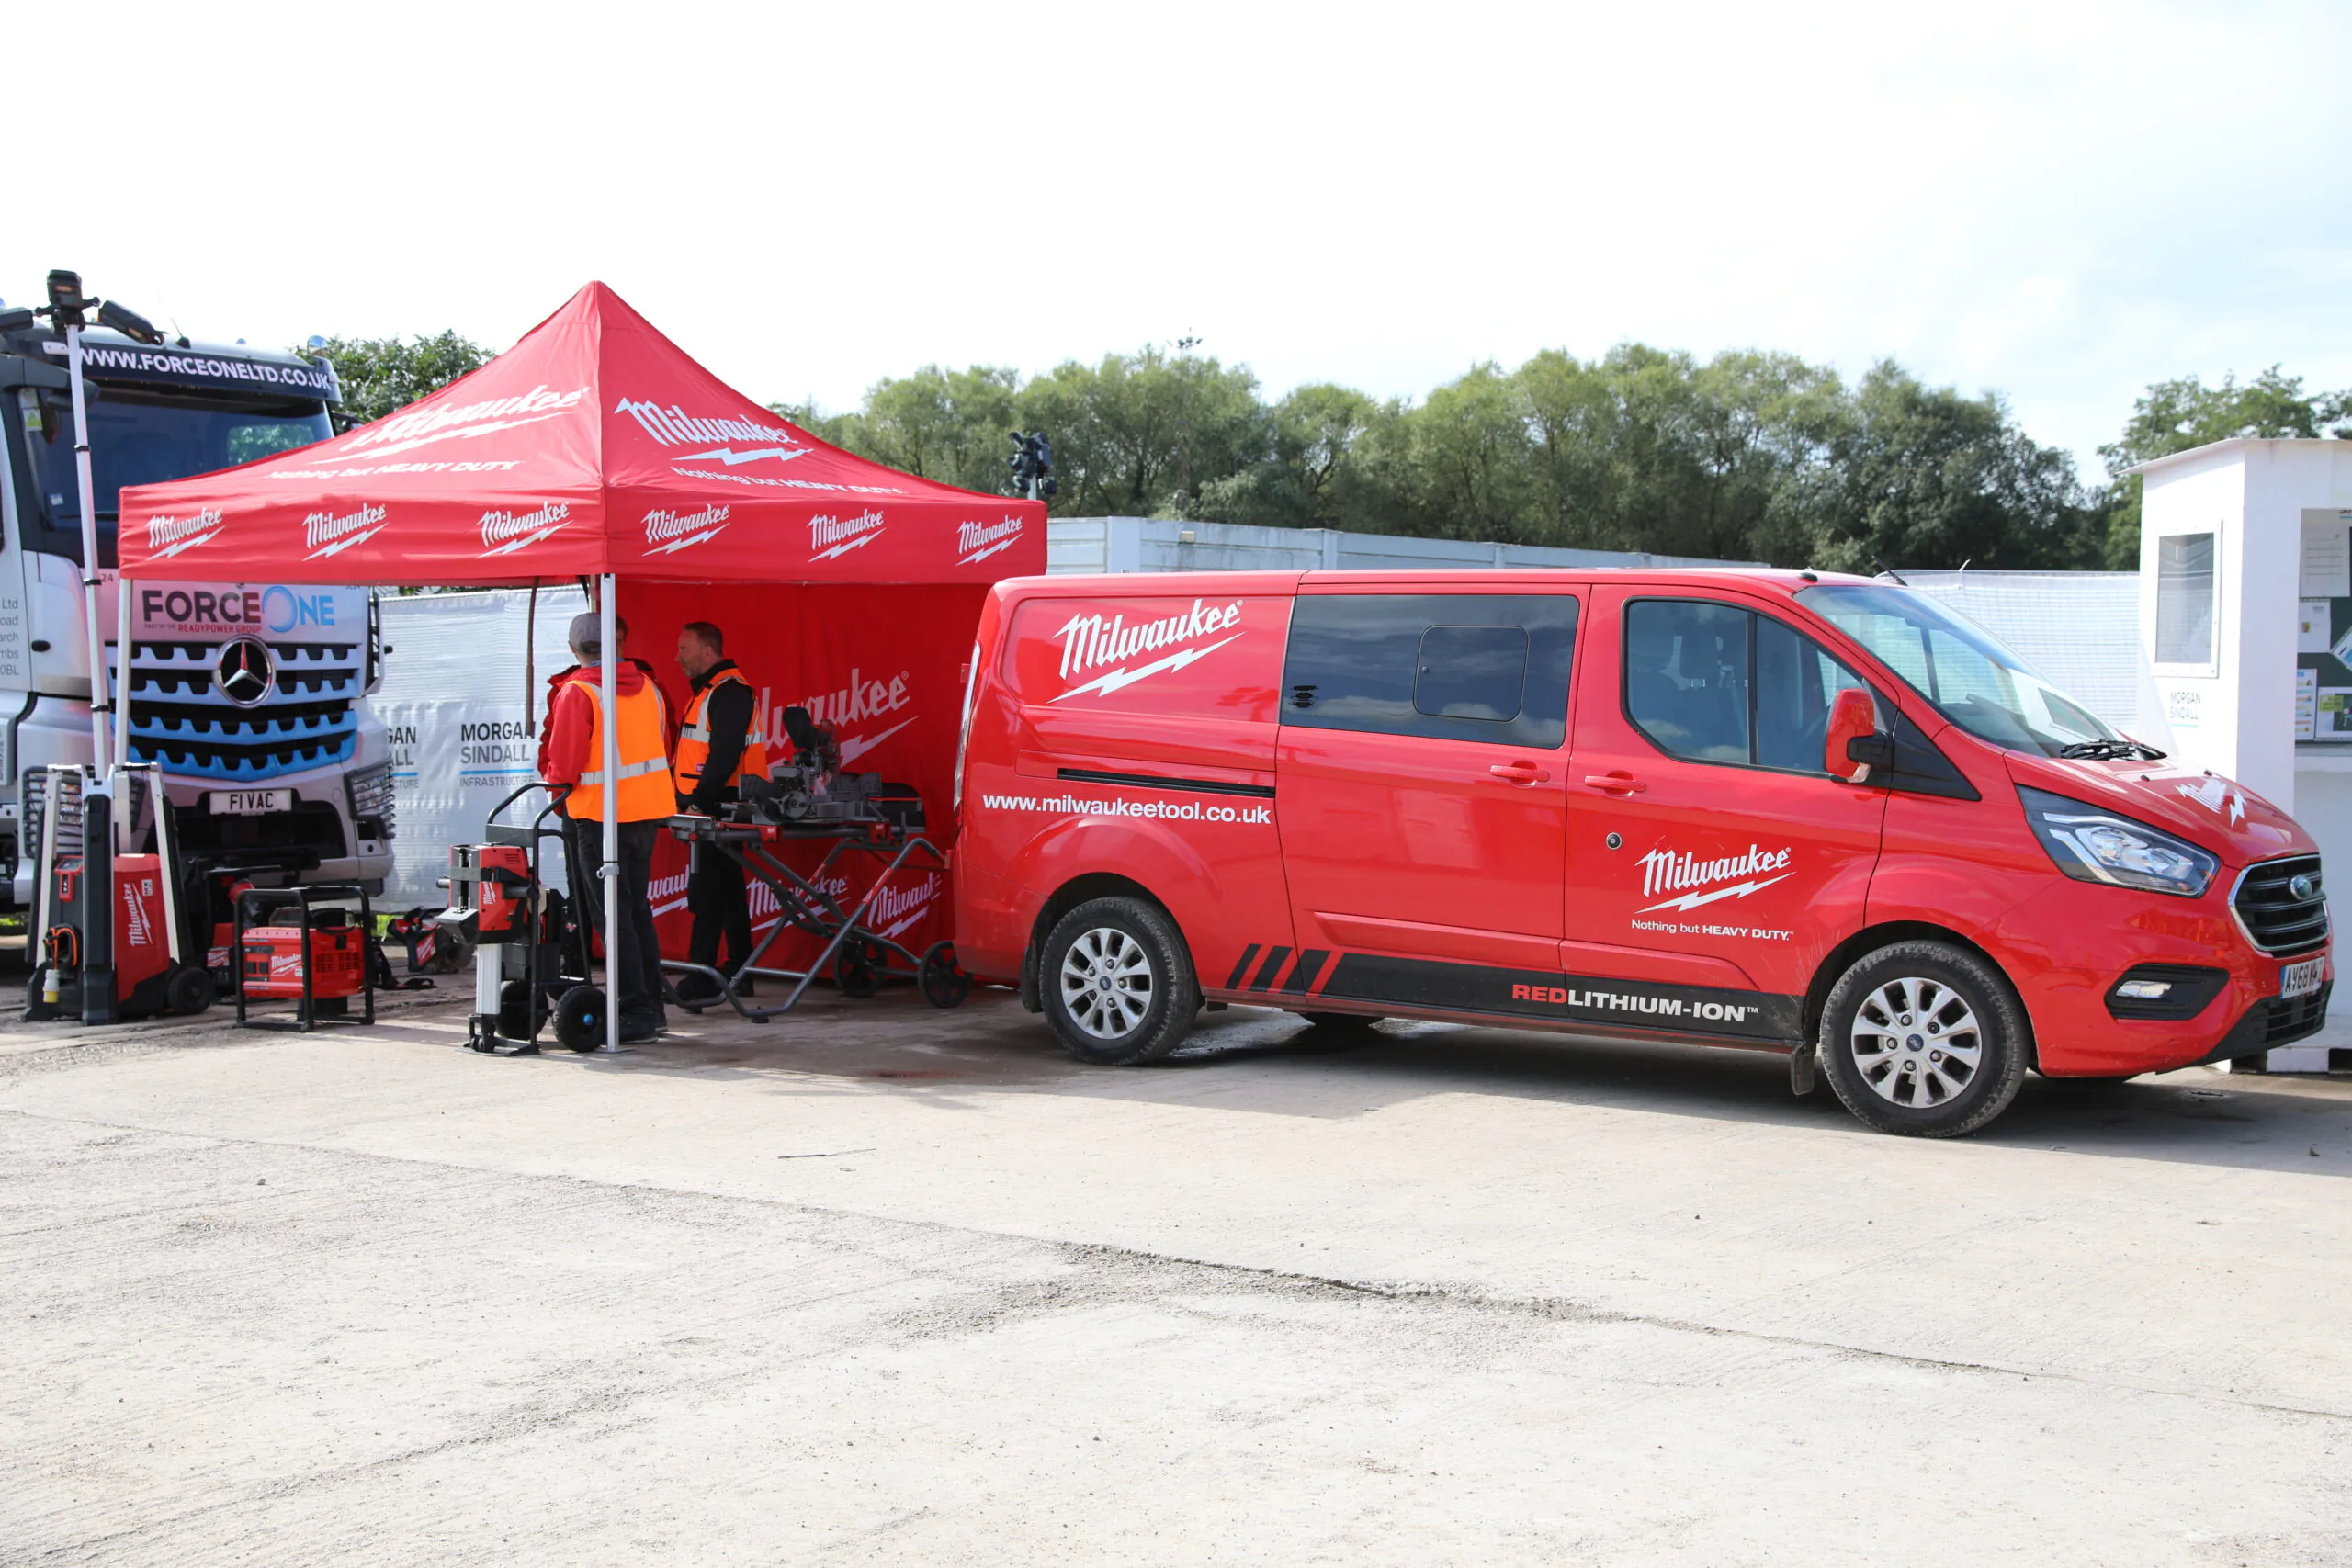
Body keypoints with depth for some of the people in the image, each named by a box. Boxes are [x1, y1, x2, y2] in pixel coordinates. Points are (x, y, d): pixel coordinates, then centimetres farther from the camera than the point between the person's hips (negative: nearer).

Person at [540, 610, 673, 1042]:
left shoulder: (576, 693, -15)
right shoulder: (647, 686, 6)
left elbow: (563, 767, -14)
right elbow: (662, 750, 14)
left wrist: (551, 774, 6)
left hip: (599, 816, -7)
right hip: (649, 811, 7)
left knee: (611, 917, -1)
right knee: (638, 911, 16)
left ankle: (635, 1014, -3)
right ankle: (652, 1006, 20)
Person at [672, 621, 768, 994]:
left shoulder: (730, 691, -13)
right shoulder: (708, 690, 20)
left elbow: (725, 754, -22)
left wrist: (700, 799, -21)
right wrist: (687, 797, 16)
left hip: (720, 808, -11)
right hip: (713, 808, 11)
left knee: (706, 891, -11)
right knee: (727, 890, 13)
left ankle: (702, 975, -11)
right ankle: (739, 970, 19)